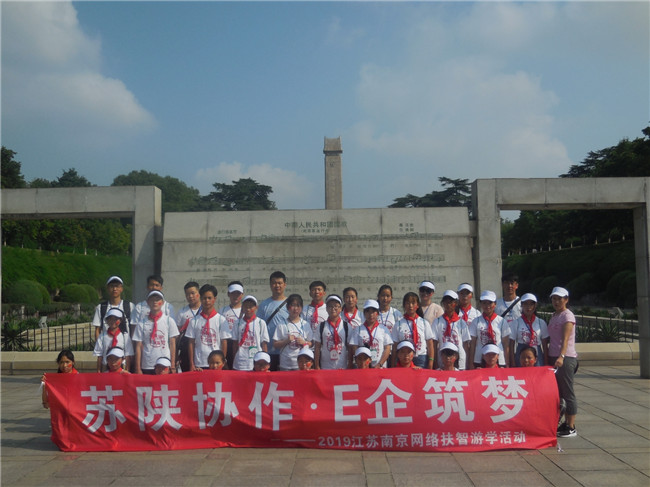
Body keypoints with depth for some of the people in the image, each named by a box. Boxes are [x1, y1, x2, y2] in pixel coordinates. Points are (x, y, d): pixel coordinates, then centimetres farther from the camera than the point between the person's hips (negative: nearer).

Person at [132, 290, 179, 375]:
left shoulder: (169, 321, 4)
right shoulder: (142, 323, 4)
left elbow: (172, 344, 4)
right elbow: (138, 346, 3)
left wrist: (172, 366, 0)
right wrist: (138, 368, -1)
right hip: (147, 367, 0)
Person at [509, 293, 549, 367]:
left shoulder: (541, 323, 8)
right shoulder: (516, 323, 2)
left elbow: (545, 345, 9)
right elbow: (511, 345, 2)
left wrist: (546, 363, 4)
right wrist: (513, 364, -3)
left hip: (537, 356, 1)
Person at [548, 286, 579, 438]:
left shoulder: (568, 316, -8)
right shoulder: (554, 316, 16)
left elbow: (565, 338, -21)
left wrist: (561, 356, -34)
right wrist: (548, 358, 18)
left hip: (566, 358, -8)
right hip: (554, 357, 8)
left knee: (567, 393, -3)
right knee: (559, 393, 11)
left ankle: (571, 427, 2)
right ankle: (566, 423, 19)